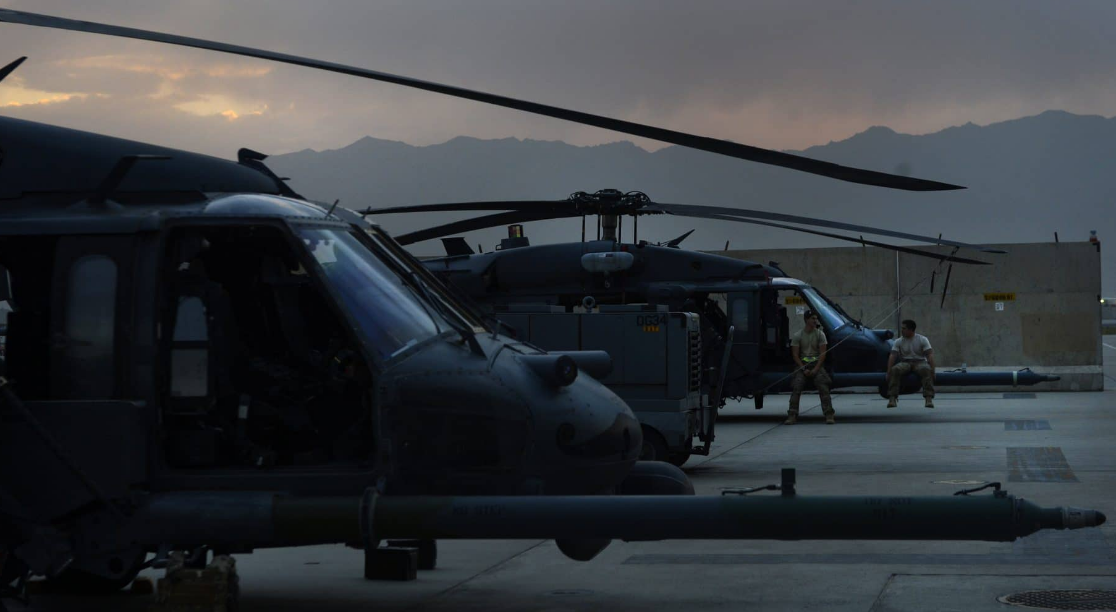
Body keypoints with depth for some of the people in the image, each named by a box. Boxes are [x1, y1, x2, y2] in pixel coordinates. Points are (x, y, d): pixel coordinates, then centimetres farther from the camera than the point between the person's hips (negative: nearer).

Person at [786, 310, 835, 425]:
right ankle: (792, 415, -20)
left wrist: (815, 369, -12)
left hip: (817, 364, 0)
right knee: (796, 387, -18)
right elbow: (795, 355, 2)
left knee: (823, 388, -20)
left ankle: (829, 415, -21)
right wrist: (804, 369, -11)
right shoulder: (798, 336, 5)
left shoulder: (820, 334, 4)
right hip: (802, 364, 0)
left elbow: (823, 354, -1)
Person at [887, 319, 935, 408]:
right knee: (895, 369, -32)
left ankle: (929, 398, -40)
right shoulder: (898, 341, 4)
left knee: (926, 369, -37)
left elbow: (930, 355, -8)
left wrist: (932, 370, -20)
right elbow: (892, 356, -4)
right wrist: (888, 371, -16)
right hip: (905, 363, 2)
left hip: (920, 362, -1)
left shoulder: (922, 340, -1)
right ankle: (892, 398, -33)